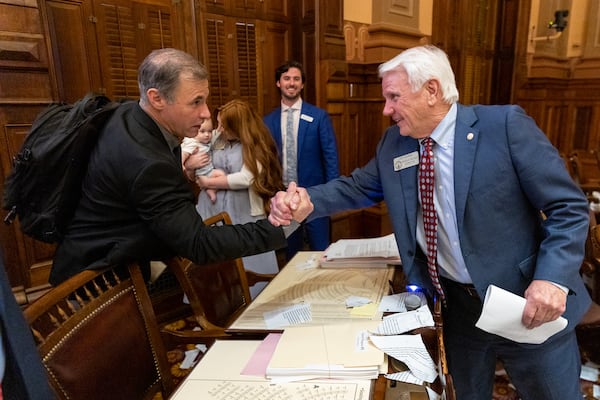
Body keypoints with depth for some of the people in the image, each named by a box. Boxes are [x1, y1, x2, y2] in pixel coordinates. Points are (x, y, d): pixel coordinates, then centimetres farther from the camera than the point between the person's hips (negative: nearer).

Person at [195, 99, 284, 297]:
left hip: (243, 216, -3)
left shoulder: (255, 145, -8)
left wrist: (209, 183, -12)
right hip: (211, 212, 4)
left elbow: (246, 178, -20)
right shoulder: (214, 139, 3)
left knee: (249, 269, 8)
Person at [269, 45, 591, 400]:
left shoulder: (505, 124, -15)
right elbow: (358, 188, 7)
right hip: (458, 305, 4)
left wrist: (554, 278, -24)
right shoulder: (393, 144, -1)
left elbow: (569, 207, -12)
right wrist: (307, 200, -12)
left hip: (527, 303, -3)